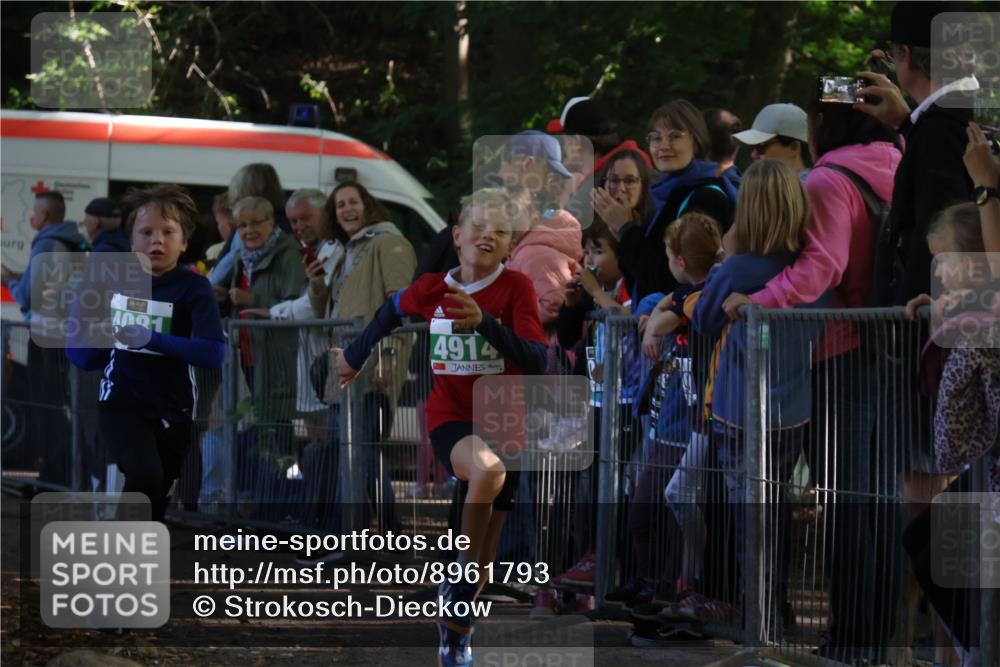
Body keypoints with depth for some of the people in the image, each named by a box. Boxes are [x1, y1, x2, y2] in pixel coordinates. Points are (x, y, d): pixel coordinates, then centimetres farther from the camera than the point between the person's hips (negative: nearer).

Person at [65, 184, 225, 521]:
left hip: (171, 411, 0)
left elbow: (214, 354, -23)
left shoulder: (192, 287, -10)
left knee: (153, 506, 12)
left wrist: (152, 339, -31)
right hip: (122, 403, 0)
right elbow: (86, 358, 9)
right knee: (145, 476, -26)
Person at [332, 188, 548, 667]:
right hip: (450, 418, -1)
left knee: (484, 553, 4)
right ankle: (461, 581, -19)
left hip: (502, 424, 1)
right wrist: (355, 357, 32)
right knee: (488, 471, -35)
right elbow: (392, 310, 21)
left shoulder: (517, 288, -9)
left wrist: (484, 322, -32)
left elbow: (537, 363, -20)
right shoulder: (432, 289, -2)